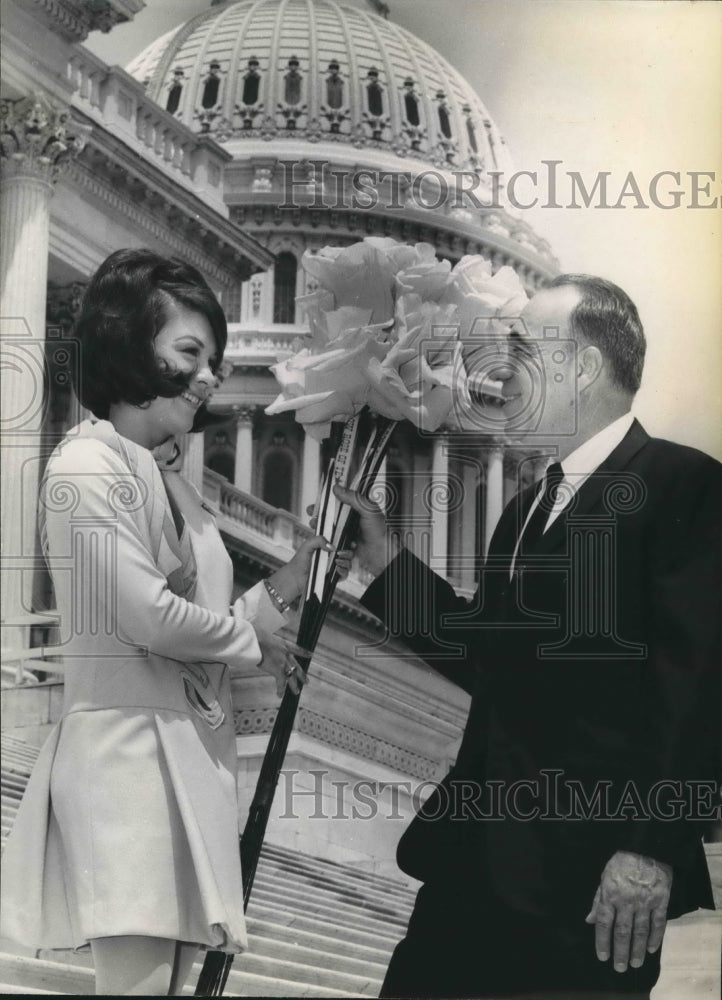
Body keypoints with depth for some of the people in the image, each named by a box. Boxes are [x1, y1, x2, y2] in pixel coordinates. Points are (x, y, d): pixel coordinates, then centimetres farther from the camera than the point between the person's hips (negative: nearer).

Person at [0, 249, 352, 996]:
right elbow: (149, 618, -16)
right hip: (126, 749, -9)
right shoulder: (88, 465, -10)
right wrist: (254, 638, -2)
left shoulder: (170, 477, 16)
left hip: (191, 752, 9)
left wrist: (277, 592, 4)